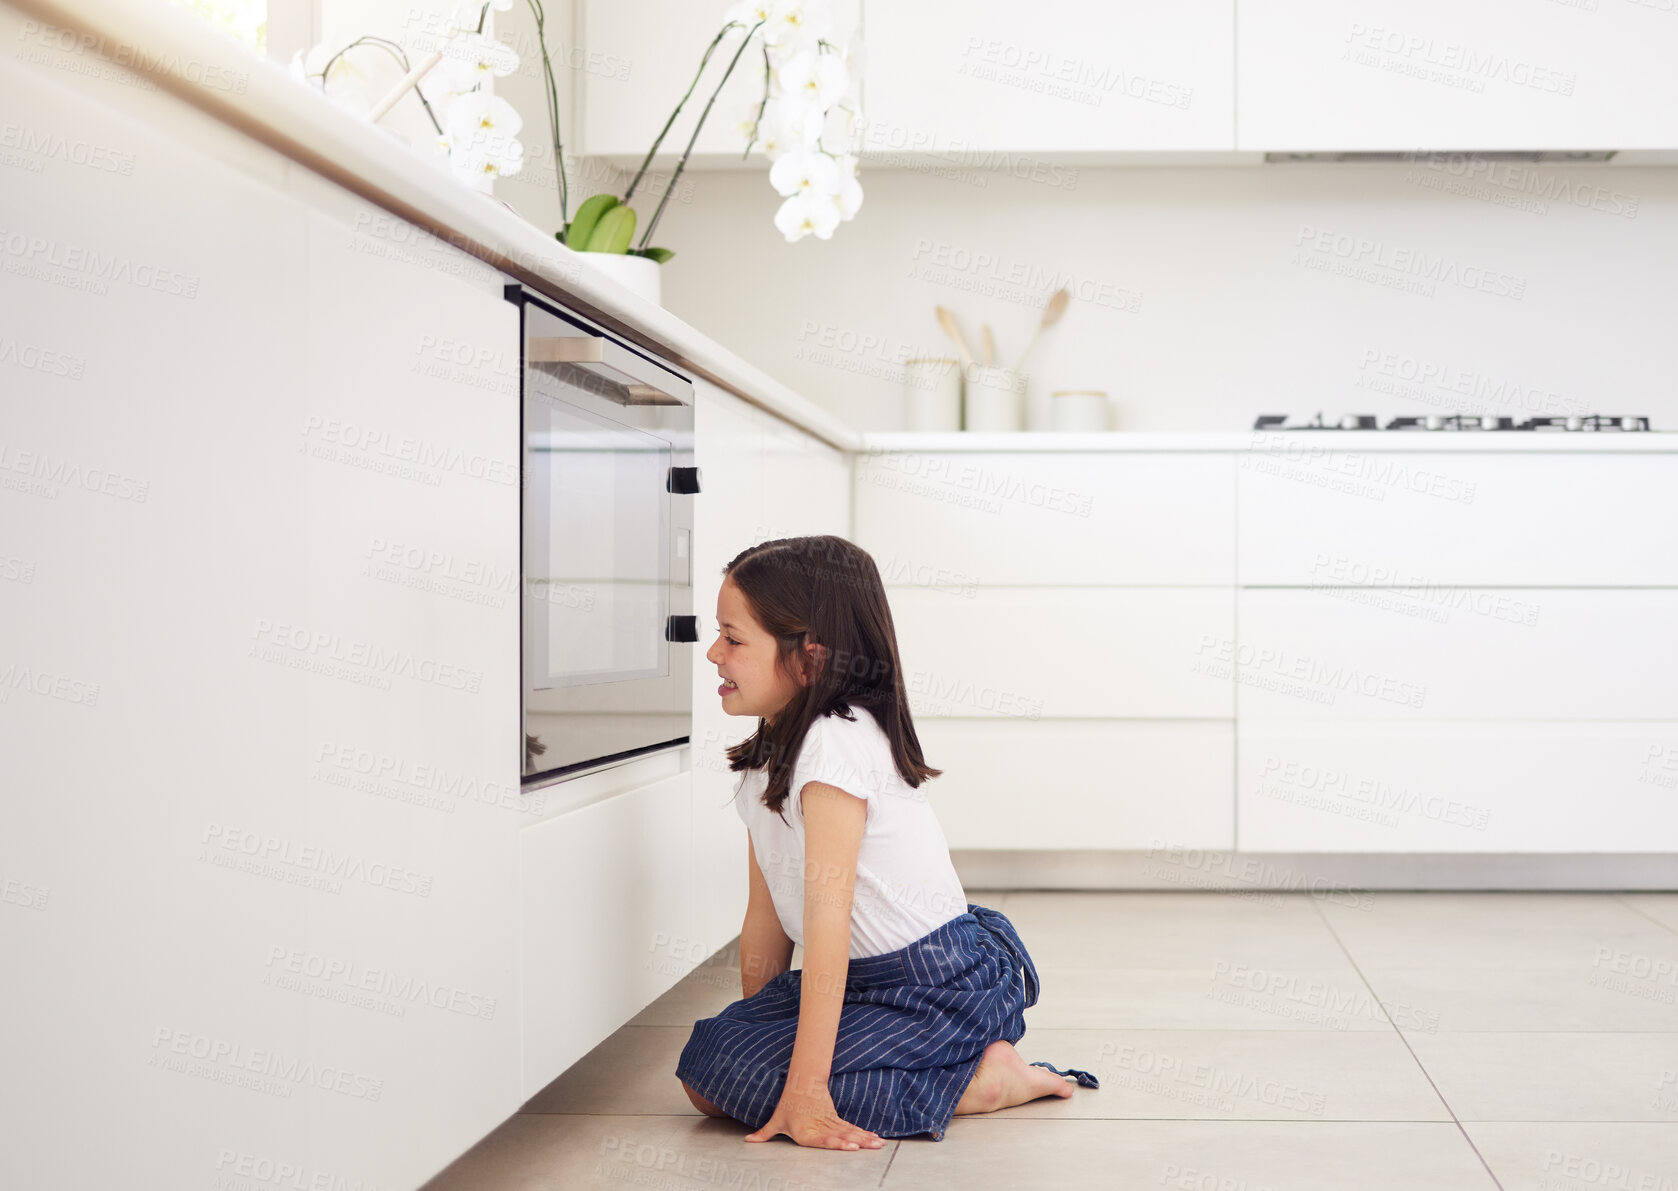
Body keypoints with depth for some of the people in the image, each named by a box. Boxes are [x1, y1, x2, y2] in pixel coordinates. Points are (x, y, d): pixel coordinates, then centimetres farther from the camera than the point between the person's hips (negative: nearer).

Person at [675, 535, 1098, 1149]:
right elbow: (766, 914, 9)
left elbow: (828, 923, -28)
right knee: (704, 1068, 2)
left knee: (739, 1083, -20)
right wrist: (753, 1026, 8)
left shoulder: (833, 744, -23)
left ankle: (984, 1080, -8)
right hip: (867, 981, 10)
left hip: (940, 986, -10)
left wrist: (804, 1090, -29)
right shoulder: (768, 757, 8)